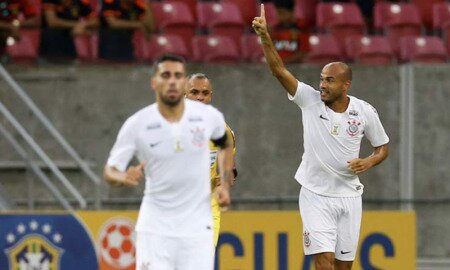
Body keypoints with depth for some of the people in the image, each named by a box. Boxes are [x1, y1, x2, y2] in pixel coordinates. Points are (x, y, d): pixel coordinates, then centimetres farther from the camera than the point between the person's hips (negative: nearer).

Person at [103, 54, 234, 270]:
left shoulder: (208, 116, -3)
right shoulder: (137, 124, -9)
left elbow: (226, 145, 18)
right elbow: (110, 170, -4)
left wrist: (225, 184, 6)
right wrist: (123, 177, -27)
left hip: (197, 227, 1)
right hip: (155, 226, -1)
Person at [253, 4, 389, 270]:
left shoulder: (365, 111, -3)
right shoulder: (310, 100, -6)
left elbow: (383, 147, 9)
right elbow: (279, 69, -16)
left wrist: (368, 162, -12)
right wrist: (265, 37, -29)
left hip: (349, 195, 2)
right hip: (315, 195, -2)